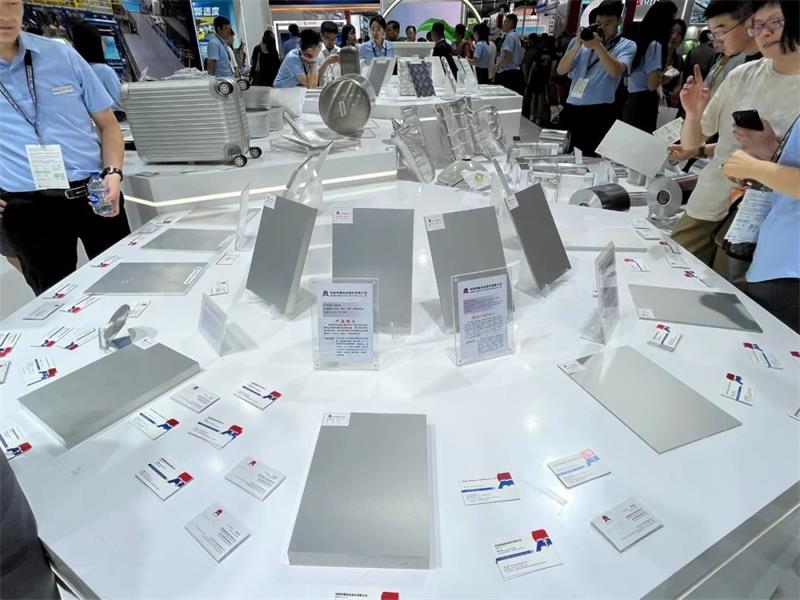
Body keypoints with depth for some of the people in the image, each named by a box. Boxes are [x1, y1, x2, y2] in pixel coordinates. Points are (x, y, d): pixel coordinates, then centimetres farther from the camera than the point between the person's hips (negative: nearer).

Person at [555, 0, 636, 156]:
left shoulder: (627, 46, 5)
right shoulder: (579, 41, 14)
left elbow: (616, 71, -14)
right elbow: (561, 70, 4)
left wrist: (597, 45, -21)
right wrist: (576, 46, -9)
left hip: (600, 113, -3)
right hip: (571, 109, 3)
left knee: (590, 159, -1)